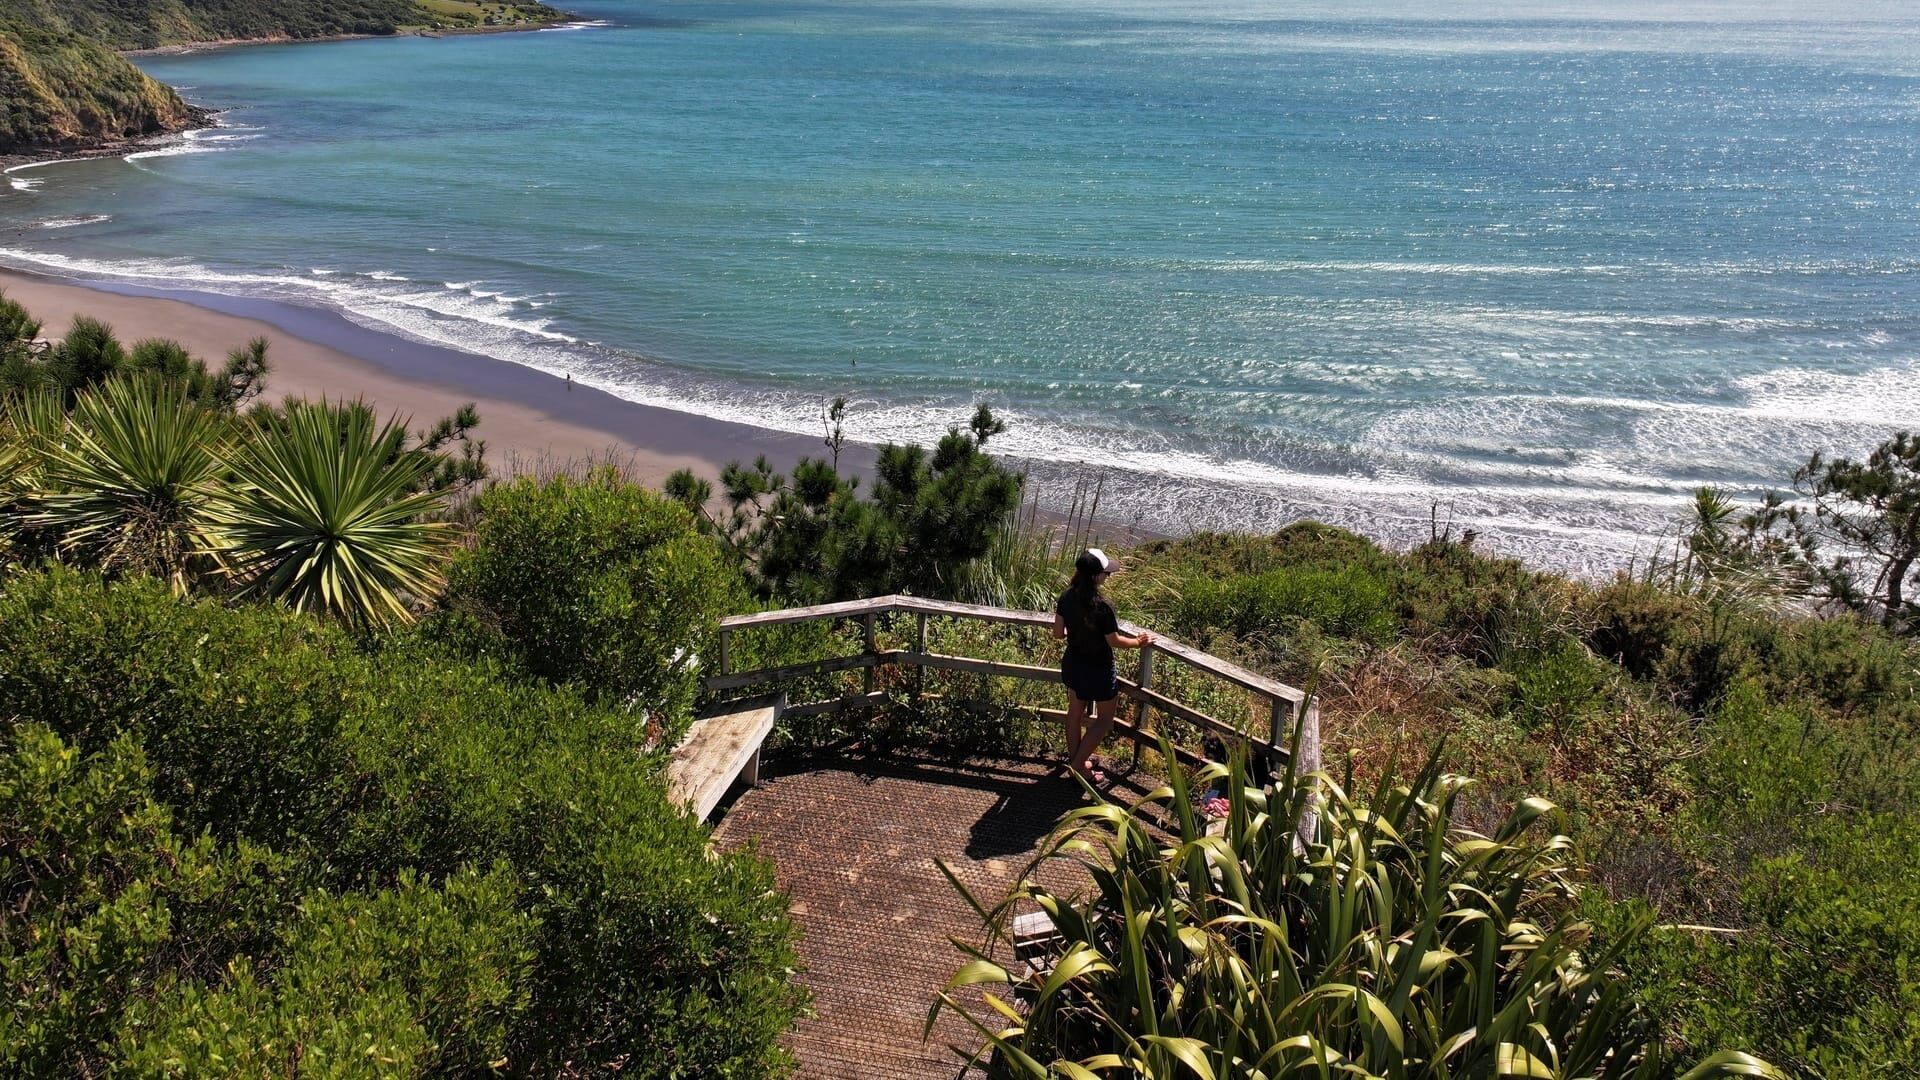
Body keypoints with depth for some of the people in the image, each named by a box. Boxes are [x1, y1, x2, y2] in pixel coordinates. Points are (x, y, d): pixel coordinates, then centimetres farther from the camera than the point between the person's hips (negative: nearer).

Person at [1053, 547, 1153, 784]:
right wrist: (1138, 642, 0)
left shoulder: (1066, 597, -12)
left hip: (1073, 664, 6)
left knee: (1075, 711, 23)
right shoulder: (1102, 607, -31)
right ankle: (1079, 766, 18)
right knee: (1105, 719, 15)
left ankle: (1075, 759, 40)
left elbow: (1058, 632, -1)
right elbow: (1114, 642, -18)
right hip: (1098, 671, -6)